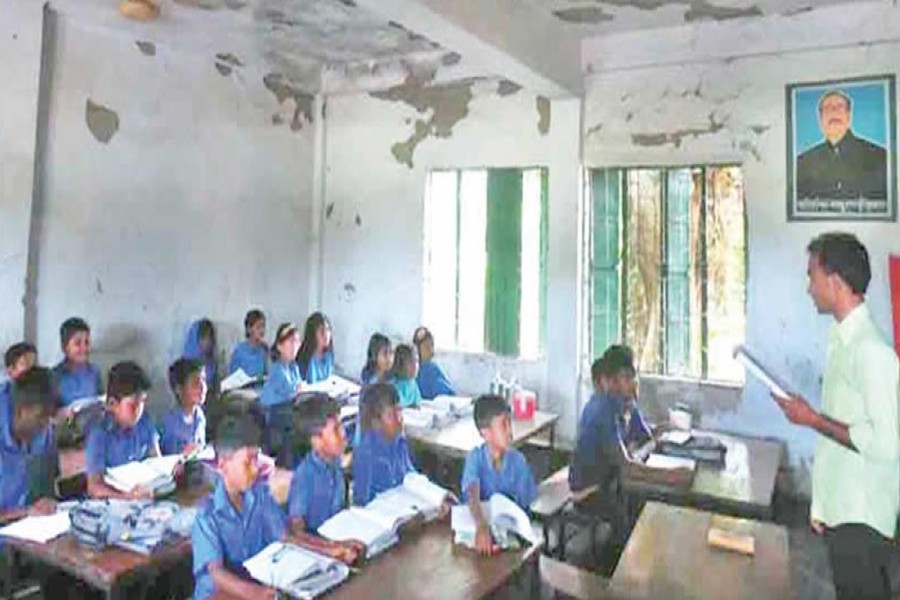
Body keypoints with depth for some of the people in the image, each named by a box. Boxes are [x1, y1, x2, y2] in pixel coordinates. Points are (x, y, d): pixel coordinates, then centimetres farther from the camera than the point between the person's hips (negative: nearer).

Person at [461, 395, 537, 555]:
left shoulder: (518, 460, -7)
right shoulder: (475, 457, -12)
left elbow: (527, 503, -3)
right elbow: (472, 494, -27)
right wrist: (481, 526, -44)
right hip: (483, 522, -1)